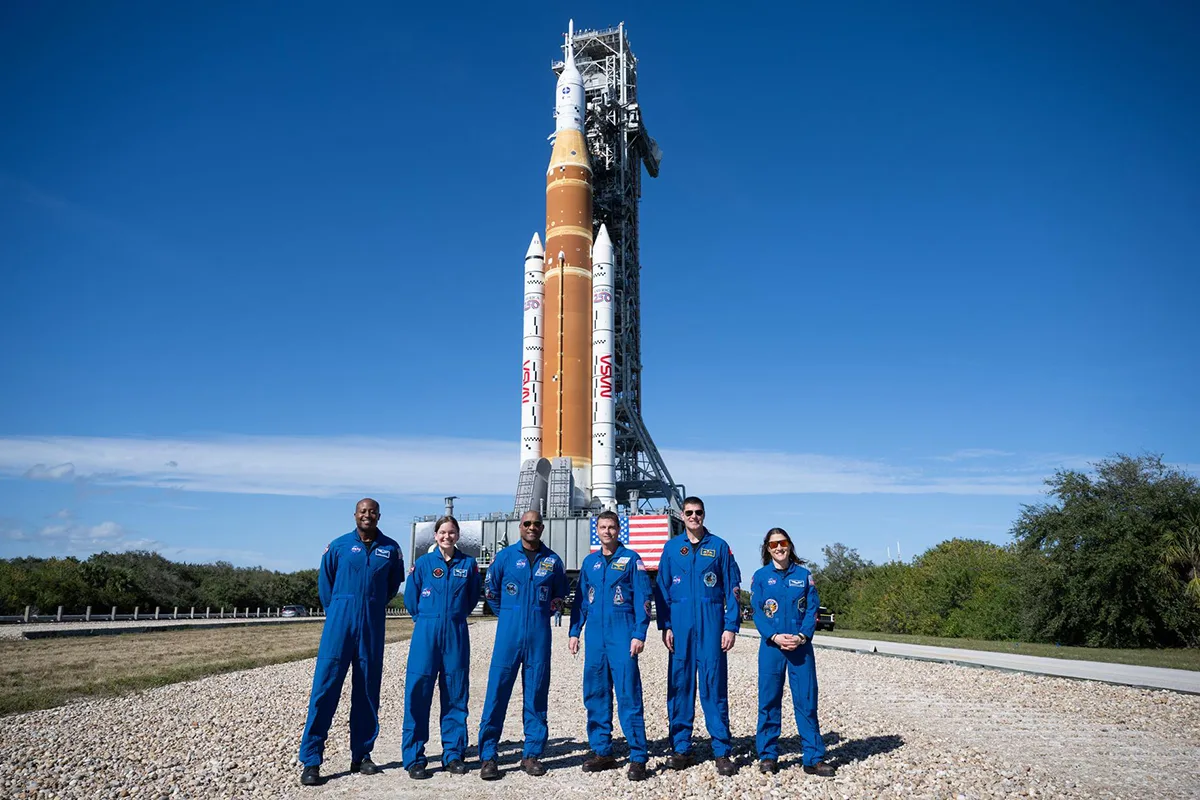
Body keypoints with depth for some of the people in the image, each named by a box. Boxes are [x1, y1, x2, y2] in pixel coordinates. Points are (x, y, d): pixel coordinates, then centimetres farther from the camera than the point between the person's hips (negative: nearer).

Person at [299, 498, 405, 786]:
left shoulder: (390, 548, 5)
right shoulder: (339, 546, 2)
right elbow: (324, 582, 14)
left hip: (373, 625, 2)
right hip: (340, 622, -2)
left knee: (367, 690, 7)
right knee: (325, 687, -7)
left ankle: (362, 755, 18)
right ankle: (311, 760, -2)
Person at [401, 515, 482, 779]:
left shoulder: (468, 564, 6)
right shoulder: (423, 563, 3)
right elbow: (410, 599, 10)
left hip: (457, 633, 1)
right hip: (426, 632, -1)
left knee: (455, 693, 5)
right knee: (418, 692, -4)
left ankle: (453, 754, 15)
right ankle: (414, 758, 4)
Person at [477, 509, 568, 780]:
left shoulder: (553, 560, 7)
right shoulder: (505, 556, 3)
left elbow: (560, 594, 21)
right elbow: (490, 590, 14)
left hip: (539, 635, 2)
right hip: (509, 634, -1)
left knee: (537, 693, 5)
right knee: (497, 690, -4)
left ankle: (531, 754, 15)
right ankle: (488, 756, 3)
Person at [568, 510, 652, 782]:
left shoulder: (631, 559, 0)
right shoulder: (589, 562, 13)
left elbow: (642, 599, -4)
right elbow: (581, 600, 18)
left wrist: (639, 634, -11)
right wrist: (574, 632, 11)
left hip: (622, 636, -5)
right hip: (595, 637, 5)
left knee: (628, 695, -7)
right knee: (595, 695, 8)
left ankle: (638, 759, -2)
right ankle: (601, 752, 20)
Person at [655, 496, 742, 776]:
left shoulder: (719, 546, 5)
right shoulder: (672, 547, 9)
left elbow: (732, 589, 3)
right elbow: (662, 589, 9)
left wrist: (731, 626, -4)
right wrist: (665, 626, 0)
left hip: (711, 624, -2)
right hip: (680, 624, 2)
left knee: (714, 684, -2)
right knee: (679, 684, 4)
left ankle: (722, 751, 5)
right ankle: (681, 748, 14)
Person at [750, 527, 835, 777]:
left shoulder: (804, 575, 7)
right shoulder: (761, 576, 4)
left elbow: (812, 609, 3)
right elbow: (757, 612, -1)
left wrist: (802, 636, -12)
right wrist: (774, 636, -15)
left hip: (801, 645, 1)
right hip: (771, 646, 0)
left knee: (807, 700, 1)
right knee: (769, 700, 4)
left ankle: (814, 758, 8)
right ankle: (768, 755, 15)